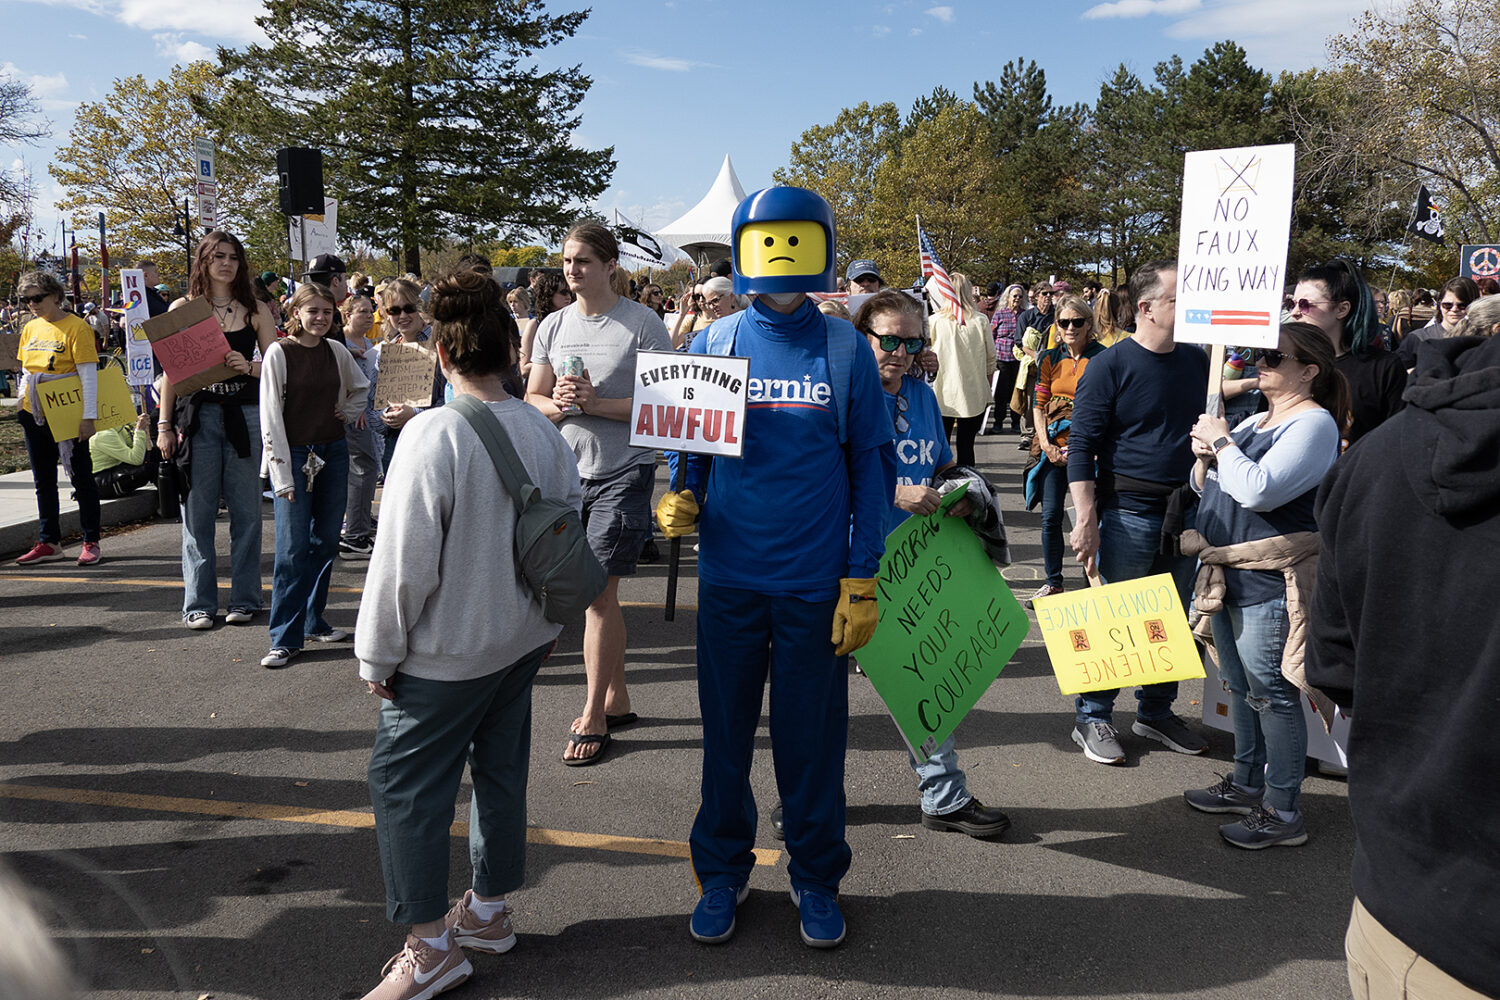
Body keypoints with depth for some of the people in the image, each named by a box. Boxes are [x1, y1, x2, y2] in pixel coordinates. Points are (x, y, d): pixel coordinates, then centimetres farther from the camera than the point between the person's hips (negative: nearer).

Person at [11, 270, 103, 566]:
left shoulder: (76, 327, -10)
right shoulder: (30, 329, 10)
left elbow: (88, 374, -13)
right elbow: (26, 370, 20)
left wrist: (88, 416, -17)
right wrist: (23, 401, 12)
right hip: (35, 416, 7)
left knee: (81, 478, 1)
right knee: (44, 481, 10)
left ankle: (91, 542, 8)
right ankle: (49, 542, 18)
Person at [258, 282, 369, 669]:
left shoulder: (337, 351, 6)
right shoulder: (279, 352, -8)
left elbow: (361, 389, 26)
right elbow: (270, 416, -11)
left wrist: (347, 414, 8)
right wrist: (283, 475, -15)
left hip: (333, 454, 5)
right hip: (294, 455, -5)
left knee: (325, 542, 9)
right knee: (293, 547, -7)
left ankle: (313, 622, 23)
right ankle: (285, 638, -1)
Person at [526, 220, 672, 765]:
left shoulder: (642, 323, -7)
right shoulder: (553, 326, 10)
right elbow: (531, 399, 10)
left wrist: (595, 403, -20)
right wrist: (557, 403, -13)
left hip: (623, 472, -5)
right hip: (568, 471, 6)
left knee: (598, 591, -6)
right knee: (598, 591, 14)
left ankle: (593, 716, 7)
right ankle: (617, 698, 29)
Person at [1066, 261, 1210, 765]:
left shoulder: (1197, 360, 8)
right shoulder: (1109, 366, -10)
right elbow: (1081, 445, -11)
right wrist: (1086, 519, -17)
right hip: (1128, 512, -6)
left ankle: (1156, 711, 30)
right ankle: (1093, 718, 16)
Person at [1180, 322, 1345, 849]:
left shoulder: (1314, 424, -13)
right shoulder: (1255, 421, 15)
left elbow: (1259, 490, -26)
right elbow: (1205, 486, 20)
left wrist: (1222, 441, -13)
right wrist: (1206, 455, -1)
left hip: (1271, 582, -9)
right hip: (1228, 574, 9)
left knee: (1272, 693, -3)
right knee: (1240, 686, 18)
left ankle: (1282, 812, 7)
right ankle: (1247, 783, 33)